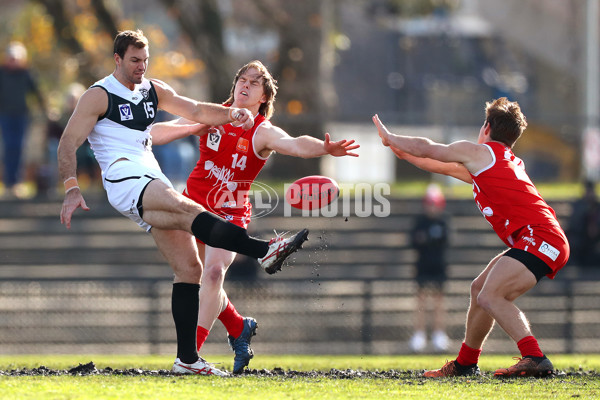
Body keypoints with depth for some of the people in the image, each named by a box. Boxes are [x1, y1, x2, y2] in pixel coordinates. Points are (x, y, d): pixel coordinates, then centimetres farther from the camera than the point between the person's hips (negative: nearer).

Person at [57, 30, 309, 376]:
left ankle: (187, 358, -1)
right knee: (190, 210, -33)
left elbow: (195, 110, 20)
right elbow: (68, 143, -4)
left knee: (189, 267, -2)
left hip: (154, 184, 8)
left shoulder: (153, 90, 20)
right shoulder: (99, 96, 0)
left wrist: (231, 114, 1)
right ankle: (265, 251, -50)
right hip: (125, 181, -8)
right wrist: (72, 190, -16)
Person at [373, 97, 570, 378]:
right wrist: (406, 155, 47)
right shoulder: (509, 161, 28)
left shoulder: (479, 152, 2)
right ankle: (466, 363, 29)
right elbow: (447, 167, 41)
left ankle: (535, 359, -32)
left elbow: (427, 148, 13)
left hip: (539, 238, -10)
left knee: (490, 297, -21)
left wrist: (389, 137, 29)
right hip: (550, 242, 10)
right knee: (480, 289, 19)